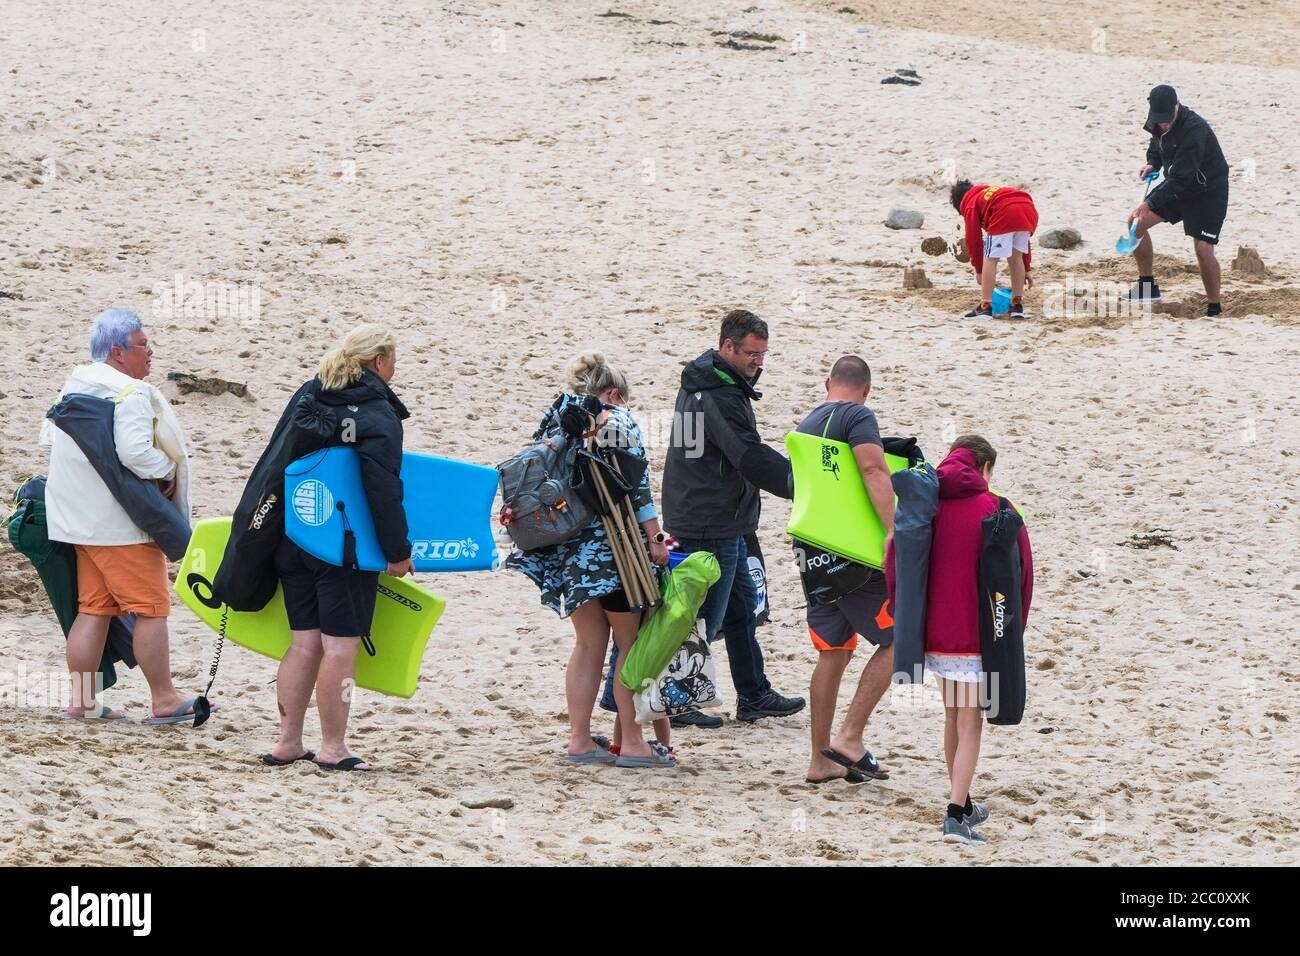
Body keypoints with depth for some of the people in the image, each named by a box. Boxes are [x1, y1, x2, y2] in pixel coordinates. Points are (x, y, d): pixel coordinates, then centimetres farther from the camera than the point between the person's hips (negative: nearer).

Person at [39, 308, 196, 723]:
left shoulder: (73, 386, 11)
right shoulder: (129, 394, -17)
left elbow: (48, 440, 18)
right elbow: (136, 452, -27)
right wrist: (169, 471, -10)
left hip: (79, 517, 9)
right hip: (121, 522, -9)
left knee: (93, 608, 11)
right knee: (151, 609, -2)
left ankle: (82, 699, 10)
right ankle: (163, 700, 1)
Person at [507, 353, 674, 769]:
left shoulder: (555, 420, 11)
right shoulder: (617, 420, -5)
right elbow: (637, 484, -10)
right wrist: (654, 538, -8)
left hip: (569, 546, 6)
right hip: (613, 544, -6)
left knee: (588, 643, 14)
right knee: (631, 645, 2)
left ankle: (579, 739, 12)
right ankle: (631, 742, 1)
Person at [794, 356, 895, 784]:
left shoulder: (806, 424, 18)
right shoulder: (858, 416, -9)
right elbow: (873, 468, -24)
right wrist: (893, 531, -31)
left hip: (811, 552, 8)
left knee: (833, 652, 13)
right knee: (895, 638, 0)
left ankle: (821, 760, 12)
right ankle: (850, 737, -7)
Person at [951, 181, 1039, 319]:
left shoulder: (969, 203, 24)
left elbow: (973, 238, 16)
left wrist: (979, 270, 28)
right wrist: (1026, 270, 45)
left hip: (1005, 213, -7)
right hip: (1029, 210, 7)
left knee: (990, 259, 3)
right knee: (1015, 257, 21)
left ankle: (985, 307, 0)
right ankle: (1018, 306, 22)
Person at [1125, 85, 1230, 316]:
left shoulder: (1194, 130, -32)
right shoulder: (1159, 124, -7)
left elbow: (1181, 177, -33)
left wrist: (1150, 203, -33)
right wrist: (1152, 164, -5)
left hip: (1208, 191, -8)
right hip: (1178, 187, 8)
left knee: (1203, 248, -18)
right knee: (1135, 221, 0)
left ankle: (1214, 307, 0)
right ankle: (1148, 286, 12)